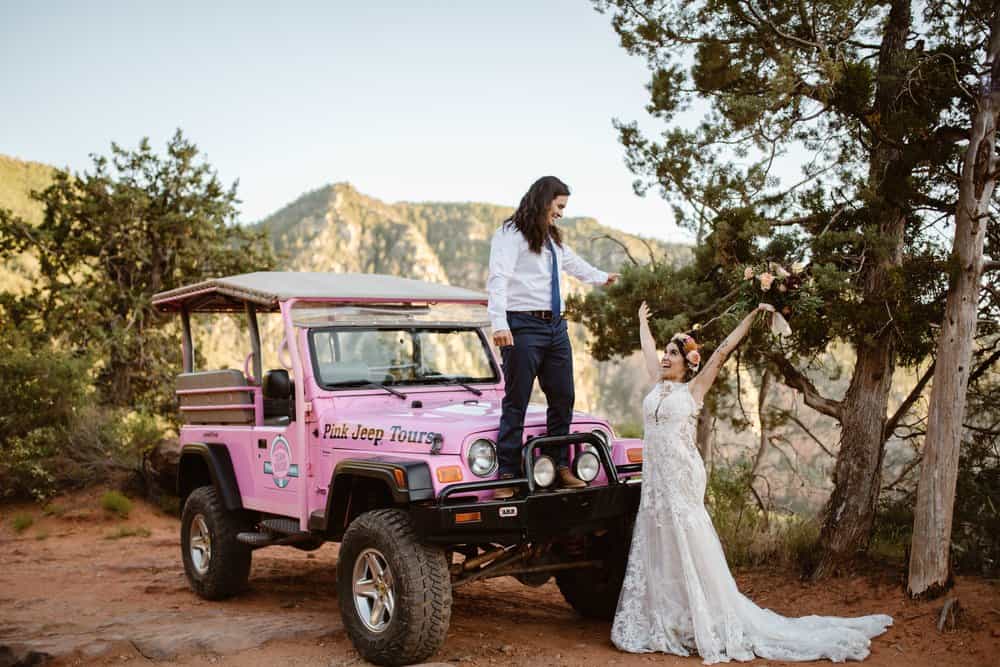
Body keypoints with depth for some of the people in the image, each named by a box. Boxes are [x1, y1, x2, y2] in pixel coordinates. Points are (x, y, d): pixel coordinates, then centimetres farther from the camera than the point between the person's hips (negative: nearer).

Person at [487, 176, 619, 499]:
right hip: (524, 326, -8)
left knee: (563, 398, 7)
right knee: (516, 402, -6)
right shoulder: (511, 234, -4)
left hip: (556, 326, 8)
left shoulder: (552, 239, 23)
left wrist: (601, 277, 55)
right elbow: (498, 279, -15)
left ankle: (560, 466, 17)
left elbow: (573, 263, 42)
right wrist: (499, 323, -27)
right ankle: (507, 475, -2)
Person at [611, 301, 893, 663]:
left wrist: (752, 315, -7)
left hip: (682, 479, -6)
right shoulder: (659, 386, 13)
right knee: (658, 553, 8)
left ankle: (711, 629, 1)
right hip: (655, 479, 6)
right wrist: (643, 320, 40)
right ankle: (661, 625, 16)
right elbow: (647, 349, 28)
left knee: (689, 552, -5)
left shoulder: (693, 388, -1)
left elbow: (722, 351, -6)